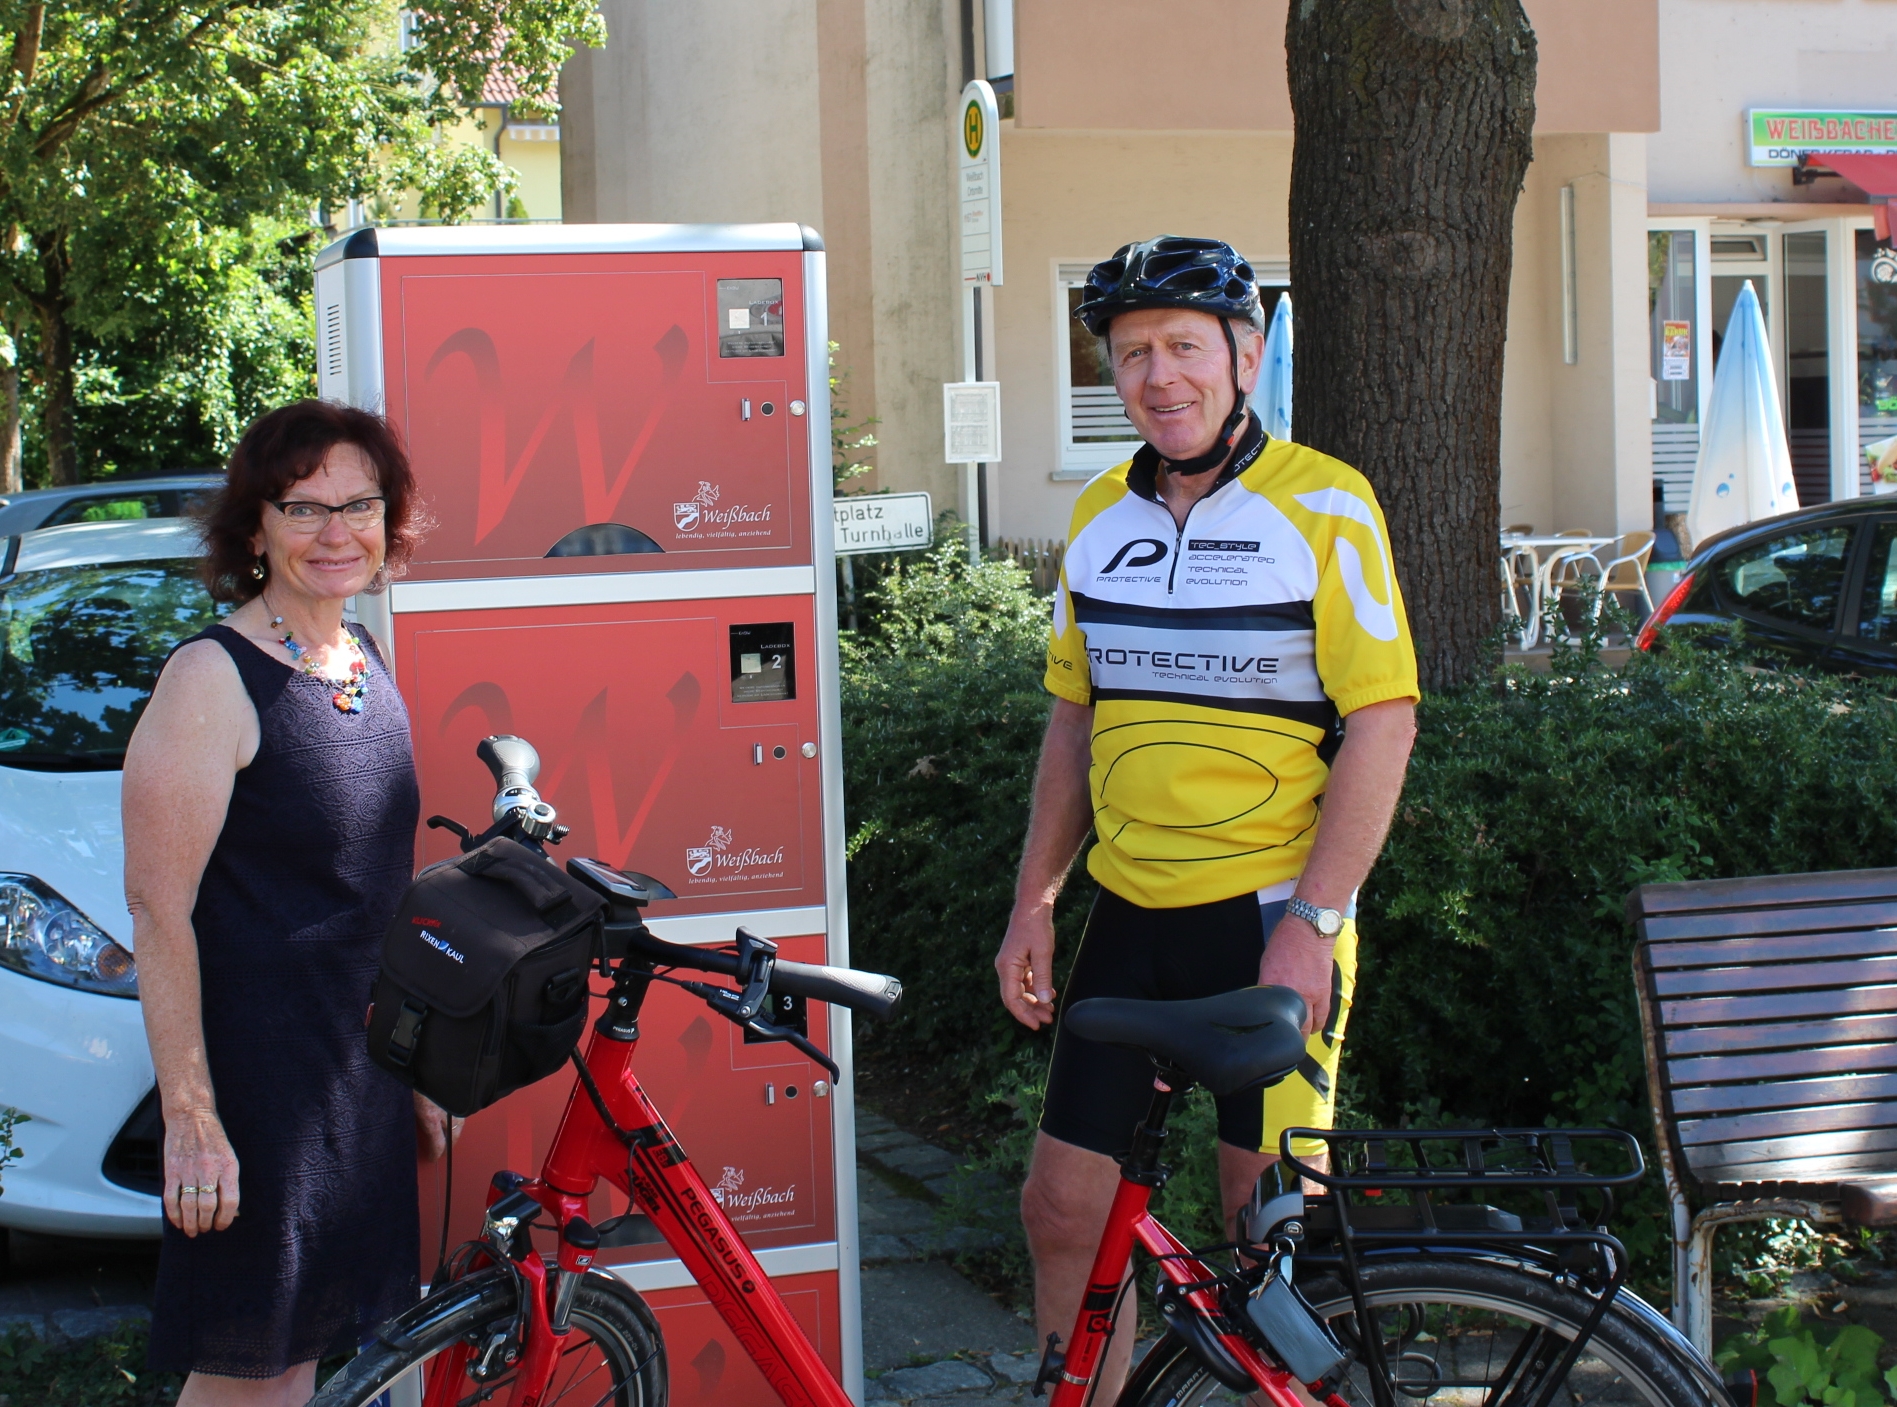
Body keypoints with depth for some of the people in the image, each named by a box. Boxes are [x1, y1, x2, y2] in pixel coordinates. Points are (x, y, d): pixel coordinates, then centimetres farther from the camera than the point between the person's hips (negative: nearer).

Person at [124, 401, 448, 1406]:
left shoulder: (364, 661, 10)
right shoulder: (213, 680, -14)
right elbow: (159, 911, -17)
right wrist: (190, 1118, -20)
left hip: (360, 1074, 8)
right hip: (257, 1081, -7)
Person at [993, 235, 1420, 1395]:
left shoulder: (1324, 506, -9)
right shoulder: (1101, 516, 9)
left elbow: (1383, 726, -12)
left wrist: (1312, 926, -17)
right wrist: (1034, 906, 11)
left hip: (1276, 916, -5)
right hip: (1129, 912, 5)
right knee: (1063, 1206, 5)